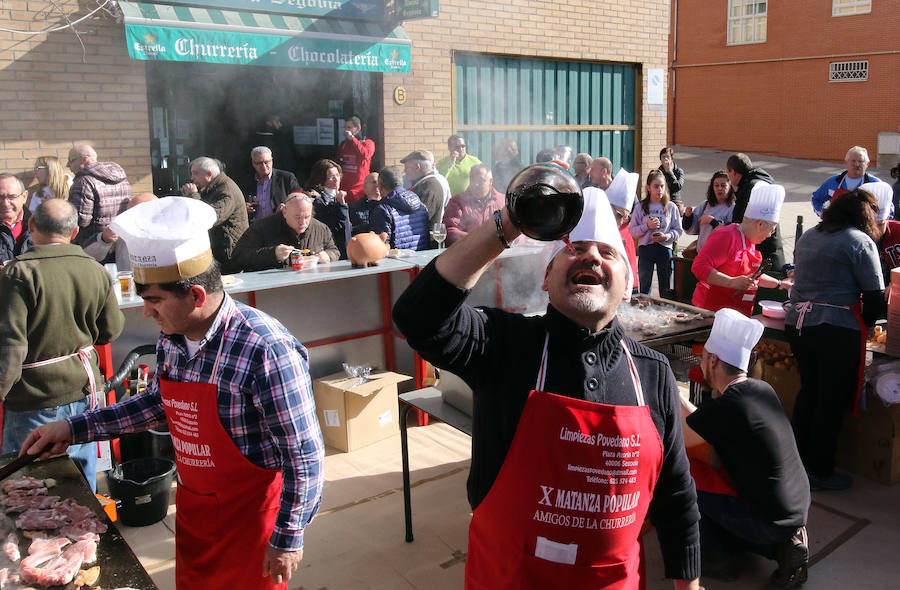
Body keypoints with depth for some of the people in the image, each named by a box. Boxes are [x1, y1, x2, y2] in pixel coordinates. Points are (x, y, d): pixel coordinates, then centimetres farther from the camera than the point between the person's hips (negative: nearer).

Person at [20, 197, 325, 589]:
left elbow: (304, 455, -24)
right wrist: (74, 428, 13)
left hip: (252, 513, -7)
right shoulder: (171, 339, -5)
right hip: (192, 505, 8)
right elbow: (159, 400, 15)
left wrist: (288, 538, -18)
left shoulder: (266, 351, -30)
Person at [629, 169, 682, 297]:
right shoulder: (640, 207, 2)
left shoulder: (671, 207, 2)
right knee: (644, 287, 8)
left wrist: (667, 236, -15)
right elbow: (632, 231, -1)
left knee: (665, 289, 6)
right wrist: (647, 226, -15)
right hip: (645, 249, 0)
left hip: (665, 249, 0)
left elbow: (678, 230, 3)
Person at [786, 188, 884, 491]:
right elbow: (875, 294, -9)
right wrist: (866, 324, 10)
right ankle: (820, 472, 14)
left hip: (797, 323, 7)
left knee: (808, 391, 19)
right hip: (838, 329, -6)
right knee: (833, 400, 5)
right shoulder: (860, 242, -7)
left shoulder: (807, 236, 13)